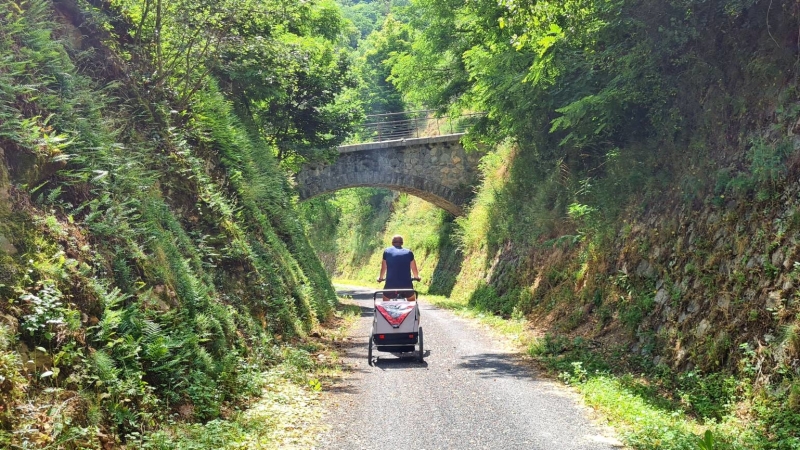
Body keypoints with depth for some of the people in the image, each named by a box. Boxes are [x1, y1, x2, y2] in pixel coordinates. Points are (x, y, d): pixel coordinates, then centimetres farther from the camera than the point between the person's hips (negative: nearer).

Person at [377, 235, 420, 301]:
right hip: (406, 285, 1)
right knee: (412, 301, 27)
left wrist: (381, 278, 33)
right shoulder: (409, 252, 7)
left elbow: (383, 268, 14)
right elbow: (414, 269, 16)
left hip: (390, 285, 0)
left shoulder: (387, 251, 6)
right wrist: (416, 277, 36)